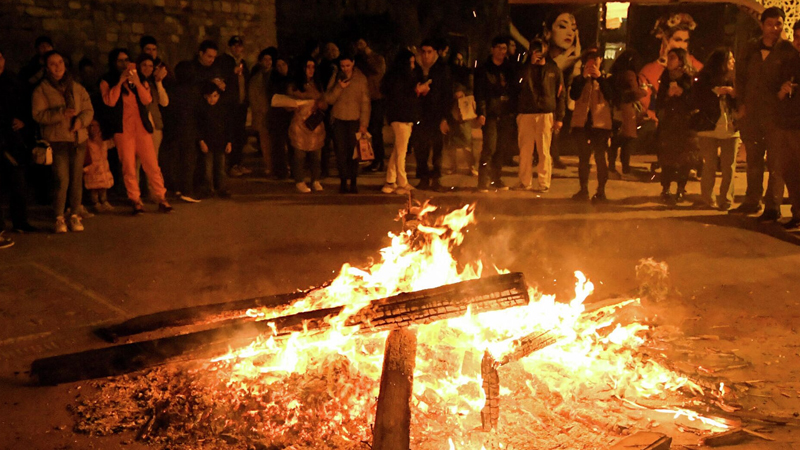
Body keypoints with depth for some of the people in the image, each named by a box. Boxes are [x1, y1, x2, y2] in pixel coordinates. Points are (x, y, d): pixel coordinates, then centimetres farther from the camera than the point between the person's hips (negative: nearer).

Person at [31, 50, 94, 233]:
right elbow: (38, 114, -7)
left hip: (79, 139, 4)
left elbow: (89, 110, 10)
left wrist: (81, 120, -11)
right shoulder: (41, 90, 2)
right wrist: (61, 113, -20)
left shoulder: (77, 88, 13)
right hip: (57, 141, -3)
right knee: (62, 181, -8)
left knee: (77, 179, 3)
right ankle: (59, 218, 5)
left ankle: (75, 215, 14)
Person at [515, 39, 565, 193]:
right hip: (525, 114, 1)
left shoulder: (553, 69, 8)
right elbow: (520, 83, -3)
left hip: (546, 114, -1)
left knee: (544, 151, -2)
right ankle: (525, 182, 10)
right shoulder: (526, 68, 13)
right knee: (525, 151, 1)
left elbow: (561, 94, 6)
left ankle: (544, 183, 4)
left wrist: (559, 118, 1)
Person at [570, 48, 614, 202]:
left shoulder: (606, 78, 9)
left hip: (600, 123, -2)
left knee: (600, 157, -4)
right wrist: (584, 77, -12)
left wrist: (599, 77, -14)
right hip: (582, 122, 2)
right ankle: (583, 190, 12)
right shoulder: (579, 79, 13)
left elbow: (610, 95, -10)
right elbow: (573, 95, -6)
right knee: (583, 157, 5)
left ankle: (601, 191, -1)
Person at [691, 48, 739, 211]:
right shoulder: (704, 80, 3)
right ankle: (707, 199, 10)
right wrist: (716, 92, -14)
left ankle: (726, 200, 4)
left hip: (731, 129, 2)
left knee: (729, 168, -2)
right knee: (709, 167, 2)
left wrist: (734, 94, -11)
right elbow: (697, 102, -9)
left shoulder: (733, 80, 8)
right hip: (710, 129, -1)